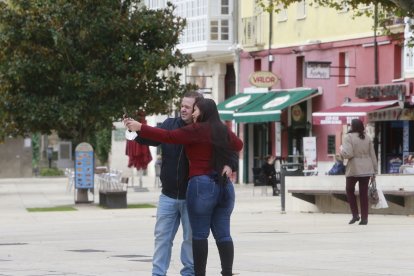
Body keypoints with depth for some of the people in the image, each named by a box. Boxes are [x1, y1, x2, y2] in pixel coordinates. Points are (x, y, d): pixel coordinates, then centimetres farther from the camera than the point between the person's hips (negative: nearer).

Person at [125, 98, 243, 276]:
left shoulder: (197, 130, -8)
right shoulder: (224, 131, 12)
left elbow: (168, 136, -12)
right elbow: (238, 145, 31)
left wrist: (140, 128, -9)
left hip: (202, 184, -6)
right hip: (224, 186, 6)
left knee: (199, 234, 0)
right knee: (223, 233, 6)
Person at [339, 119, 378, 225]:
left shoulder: (349, 137, -9)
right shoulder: (367, 138, 9)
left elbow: (348, 154, -18)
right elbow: (372, 155, 11)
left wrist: (342, 150, 4)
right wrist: (375, 170, 16)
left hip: (354, 169, -4)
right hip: (366, 169, 4)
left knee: (350, 190, 15)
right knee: (364, 193, 7)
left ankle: (355, 214, 6)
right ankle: (364, 218, 5)